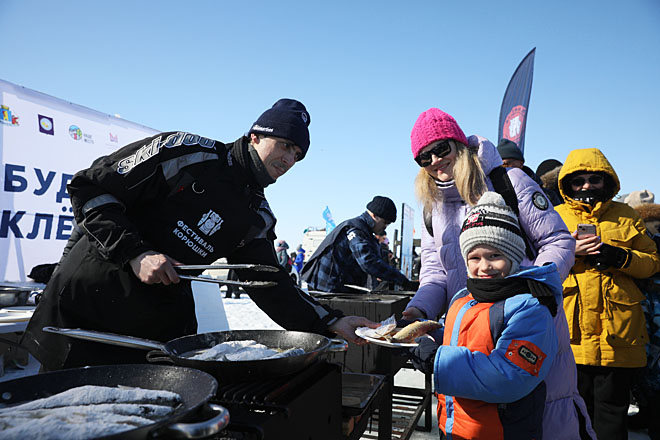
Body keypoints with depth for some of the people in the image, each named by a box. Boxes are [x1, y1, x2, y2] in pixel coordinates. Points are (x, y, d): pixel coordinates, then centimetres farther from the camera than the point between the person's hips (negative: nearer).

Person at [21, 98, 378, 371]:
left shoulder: (258, 219, 4)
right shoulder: (188, 152, -14)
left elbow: (271, 285, 2)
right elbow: (89, 187, -13)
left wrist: (330, 323, -8)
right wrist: (135, 253, -23)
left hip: (162, 324, 5)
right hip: (86, 299, -4)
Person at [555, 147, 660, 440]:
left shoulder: (626, 216, 12)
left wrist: (620, 257, -9)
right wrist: (569, 251, -13)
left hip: (616, 330, 1)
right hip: (573, 329, 0)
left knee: (612, 407, 6)